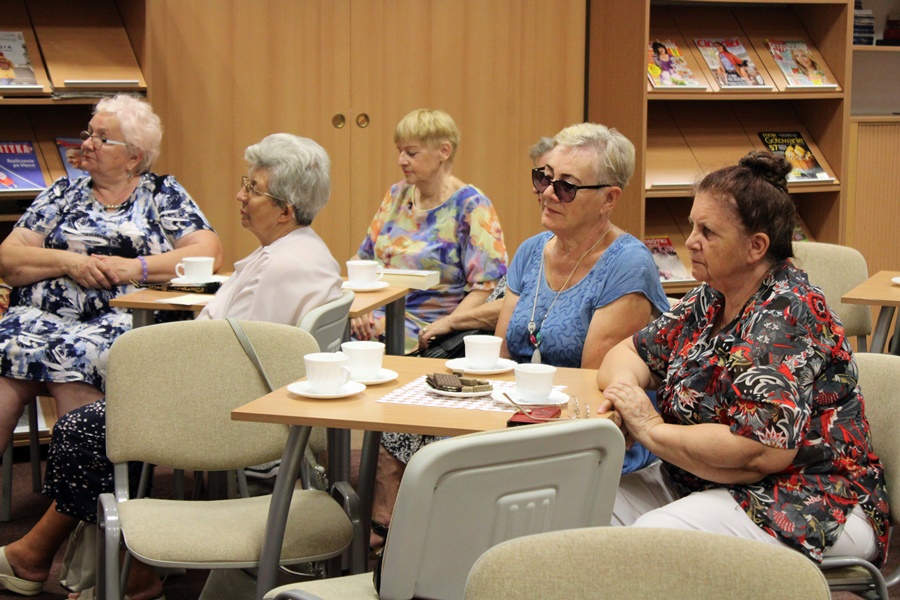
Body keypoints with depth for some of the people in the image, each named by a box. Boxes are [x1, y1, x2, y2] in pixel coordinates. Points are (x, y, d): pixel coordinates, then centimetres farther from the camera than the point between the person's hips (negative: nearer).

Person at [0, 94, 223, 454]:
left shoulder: (162, 193, 15)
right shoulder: (63, 193, 22)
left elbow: (209, 252, 1)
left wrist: (137, 267, -10)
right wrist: (68, 263, -5)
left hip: (119, 319, -3)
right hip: (41, 313, 3)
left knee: (72, 357, -35)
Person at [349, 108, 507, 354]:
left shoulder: (471, 206, -4)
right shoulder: (397, 195, 16)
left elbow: (488, 287, -10)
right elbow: (363, 260, 18)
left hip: (426, 325, -6)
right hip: (375, 316, 6)